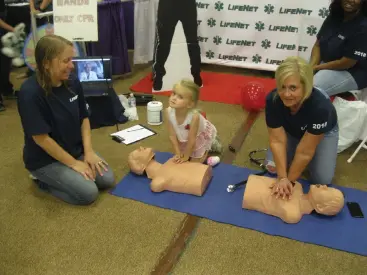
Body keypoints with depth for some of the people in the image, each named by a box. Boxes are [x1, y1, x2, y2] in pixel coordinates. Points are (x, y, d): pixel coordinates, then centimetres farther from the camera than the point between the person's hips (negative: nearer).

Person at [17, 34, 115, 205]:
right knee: (88, 193, -17)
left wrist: (88, 151, -7)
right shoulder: (30, 93, -27)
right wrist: (73, 163, -18)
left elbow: (84, 118, 3)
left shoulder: (73, 83, -8)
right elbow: (41, 138, -23)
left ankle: (61, 177, 15)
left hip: (76, 150, 6)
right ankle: (44, 180, 7)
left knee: (107, 179, -4)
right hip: (45, 159, -6)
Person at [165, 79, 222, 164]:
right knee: (180, 157, 17)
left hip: (202, 135, -4)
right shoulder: (168, 112, -33)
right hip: (184, 137, 4)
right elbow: (172, 136, -19)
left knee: (196, 161, 6)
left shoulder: (194, 116, -45)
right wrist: (178, 153, -15)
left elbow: (192, 140, -30)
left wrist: (186, 156, -18)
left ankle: (212, 143, 28)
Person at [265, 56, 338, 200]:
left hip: (323, 132, -2)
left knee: (322, 179, -13)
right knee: (272, 166, -13)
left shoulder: (320, 106, -43)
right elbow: (277, 140, -29)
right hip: (291, 130, 2)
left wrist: (290, 180, -26)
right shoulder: (272, 100, -34)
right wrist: (282, 178, -32)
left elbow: (305, 152, -34)